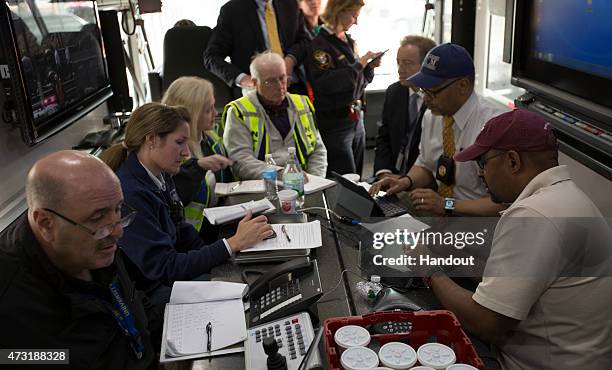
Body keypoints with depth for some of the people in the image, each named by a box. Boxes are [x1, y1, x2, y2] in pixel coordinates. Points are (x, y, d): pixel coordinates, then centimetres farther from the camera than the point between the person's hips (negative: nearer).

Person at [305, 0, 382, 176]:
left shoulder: (349, 42, 12)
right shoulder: (320, 44, -10)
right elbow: (326, 83, -23)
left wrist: (369, 66, 0)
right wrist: (359, 64, -20)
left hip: (356, 120, 8)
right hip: (335, 123, -8)